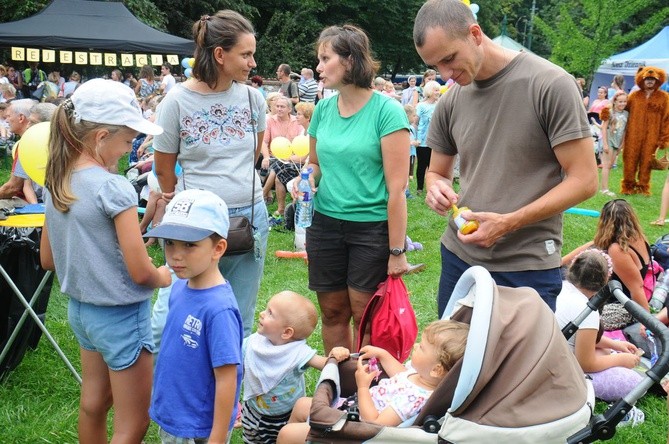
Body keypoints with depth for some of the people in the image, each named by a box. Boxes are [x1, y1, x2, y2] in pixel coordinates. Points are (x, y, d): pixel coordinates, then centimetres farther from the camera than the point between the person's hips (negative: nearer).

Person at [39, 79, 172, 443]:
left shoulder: (57, 185, 0)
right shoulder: (114, 188, -23)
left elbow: (47, 259, 10)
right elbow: (140, 272, -21)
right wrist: (165, 276, -2)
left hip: (80, 309, 8)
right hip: (121, 315, -8)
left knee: (93, 403, 24)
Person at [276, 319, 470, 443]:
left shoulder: (414, 398, -36)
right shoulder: (419, 372, -8)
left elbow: (374, 423, -33)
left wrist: (362, 387, -26)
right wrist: (381, 354, 12)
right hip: (354, 406, 10)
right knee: (302, 404, 21)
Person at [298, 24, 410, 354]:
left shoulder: (387, 111, -12)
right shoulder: (323, 109, 5)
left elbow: (396, 187, -14)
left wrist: (397, 251, -14)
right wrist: (307, 178, -5)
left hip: (372, 227, -5)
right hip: (325, 224, 5)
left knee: (365, 317, 6)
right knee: (333, 313, 13)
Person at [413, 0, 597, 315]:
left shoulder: (550, 84, -12)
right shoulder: (451, 102, 4)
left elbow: (584, 180, -13)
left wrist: (508, 223, -21)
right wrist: (436, 188, -8)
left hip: (528, 267, -5)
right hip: (458, 257, 5)